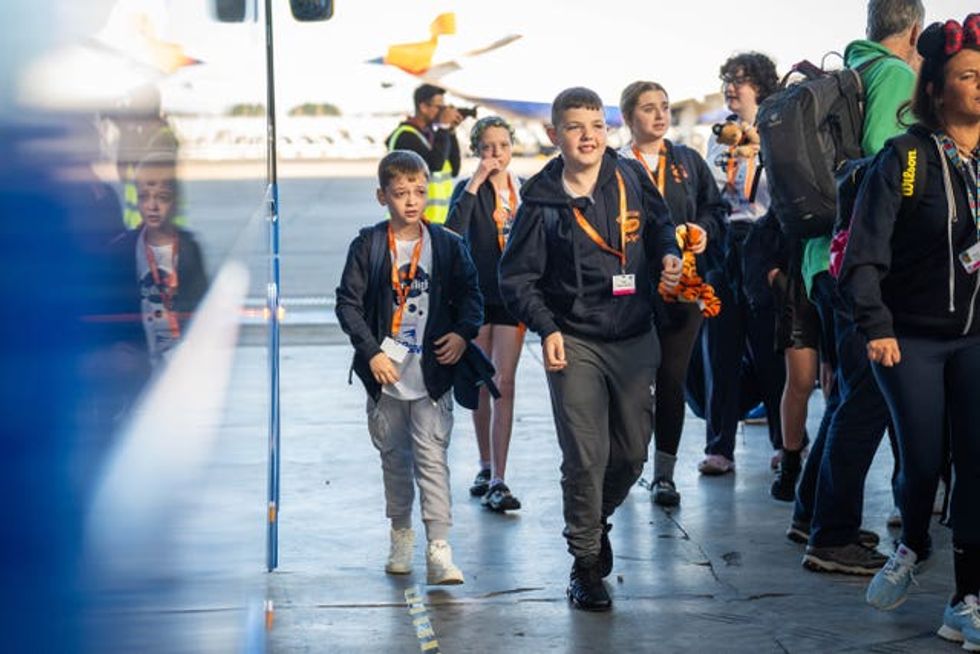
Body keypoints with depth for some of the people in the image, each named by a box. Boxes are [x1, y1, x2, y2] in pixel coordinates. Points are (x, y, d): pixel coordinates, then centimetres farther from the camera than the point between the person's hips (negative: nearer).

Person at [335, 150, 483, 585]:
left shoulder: (448, 245, 3)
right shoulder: (367, 246, 0)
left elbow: (470, 295, 8)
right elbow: (348, 303, -2)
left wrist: (463, 333, -11)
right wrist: (371, 352, -12)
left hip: (432, 372, -1)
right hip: (384, 371, 1)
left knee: (432, 458, -7)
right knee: (394, 458, 14)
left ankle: (439, 551, -10)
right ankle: (401, 536, 30)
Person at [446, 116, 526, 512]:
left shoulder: (525, 190, 5)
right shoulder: (468, 190, -3)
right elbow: (452, 233, -23)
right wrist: (474, 184, -23)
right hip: (476, 294, -1)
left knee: (504, 383, -6)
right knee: (480, 384, 10)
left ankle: (498, 480, -7)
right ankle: (486, 467, 25)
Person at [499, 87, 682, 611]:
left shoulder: (630, 177, 2)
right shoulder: (542, 202, -7)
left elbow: (660, 224, 20)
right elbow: (516, 277, -2)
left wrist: (668, 255, 0)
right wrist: (546, 329, -13)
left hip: (635, 337, 4)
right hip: (574, 341, -4)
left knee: (633, 451, 10)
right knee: (586, 456, -9)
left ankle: (596, 519, 39)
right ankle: (586, 563, 7)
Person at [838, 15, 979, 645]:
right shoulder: (904, 161, -9)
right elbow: (866, 254, -10)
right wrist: (875, 326, -18)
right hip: (912, 338, -3)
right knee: (923, 459, 1)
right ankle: (913, 546, 34)